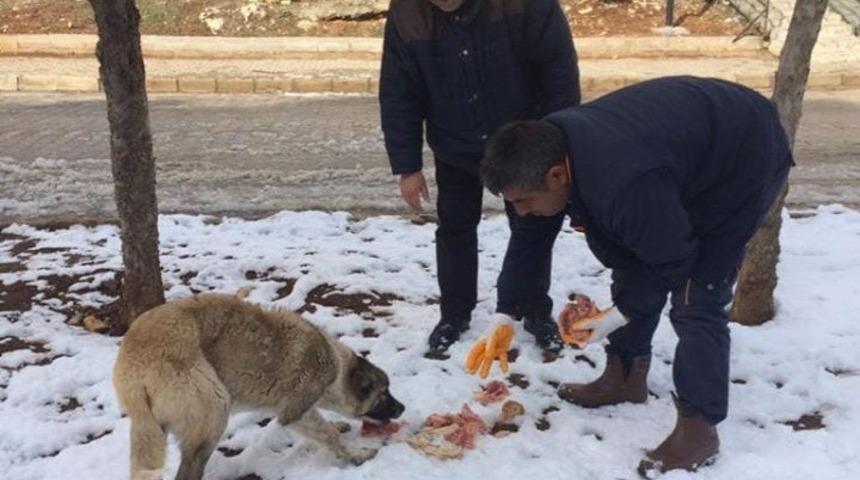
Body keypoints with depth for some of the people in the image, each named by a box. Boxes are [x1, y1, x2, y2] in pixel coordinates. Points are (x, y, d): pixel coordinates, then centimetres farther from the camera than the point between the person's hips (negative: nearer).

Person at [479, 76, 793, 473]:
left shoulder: (625, 185, -42)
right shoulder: (556, 142, -14)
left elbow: (675, 262, -25)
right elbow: (609, 236, -1)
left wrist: (620, 312, -11)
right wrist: (625, 295, -6)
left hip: (743, 159, -8)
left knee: (695, 302, -13)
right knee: (634, 275, 11)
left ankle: (698, 431, -1)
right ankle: (625, 377, 28)